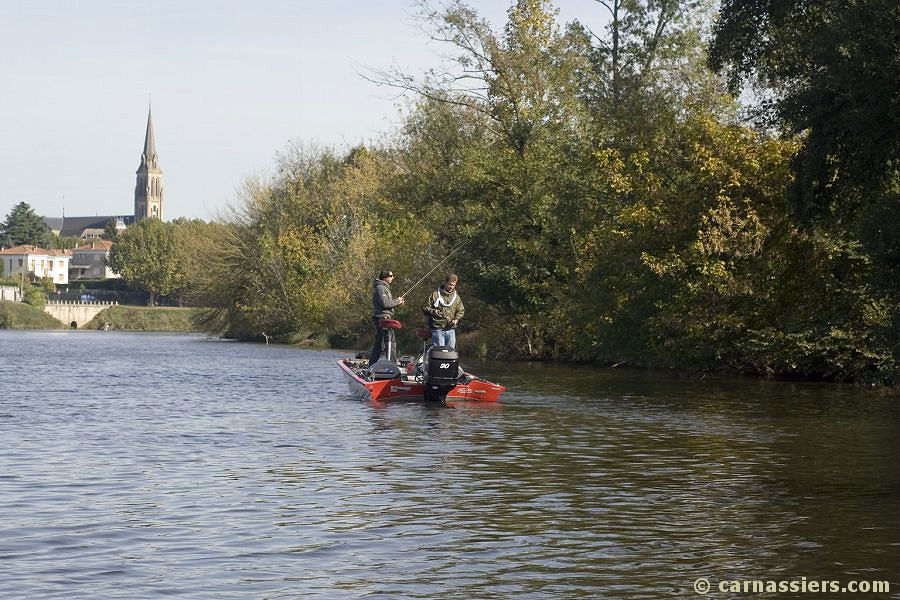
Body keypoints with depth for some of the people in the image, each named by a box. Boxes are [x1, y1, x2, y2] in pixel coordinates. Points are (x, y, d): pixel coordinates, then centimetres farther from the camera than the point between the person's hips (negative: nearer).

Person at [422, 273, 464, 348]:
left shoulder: (456, 297, 11)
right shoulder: (435, 294, 0)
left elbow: (461, 310, 18)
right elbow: (425, 308, 2)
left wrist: (456, 319, -1)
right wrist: (433, 312, -18)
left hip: (451, 329, 4)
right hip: (438, 329, -4)